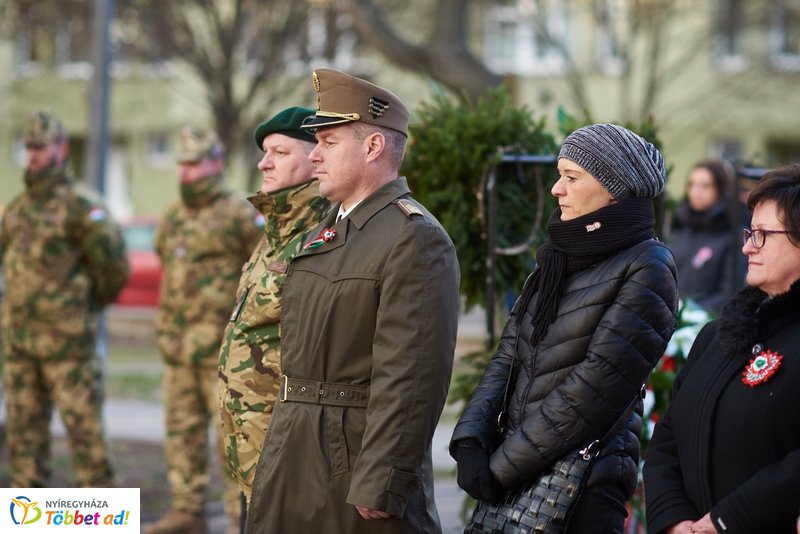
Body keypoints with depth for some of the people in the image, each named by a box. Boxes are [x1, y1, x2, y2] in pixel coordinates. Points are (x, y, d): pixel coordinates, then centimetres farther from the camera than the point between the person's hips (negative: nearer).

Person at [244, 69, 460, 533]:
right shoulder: (326, 232, 15)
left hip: (357, 456, -9)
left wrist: (379, 486, -23)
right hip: (295, 460, 9)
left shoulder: (414, 238, -14)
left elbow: (411, 376, -21)